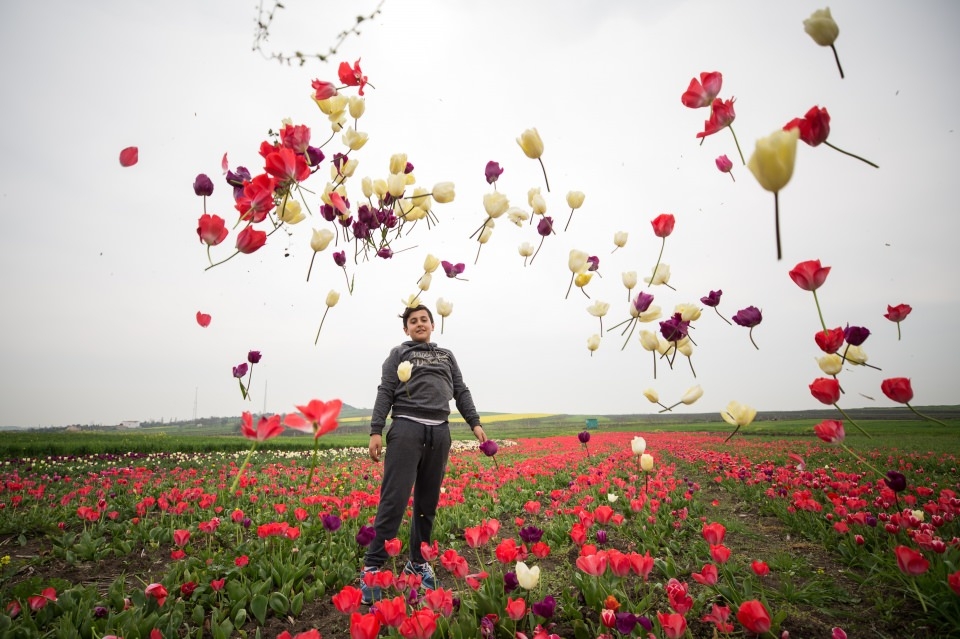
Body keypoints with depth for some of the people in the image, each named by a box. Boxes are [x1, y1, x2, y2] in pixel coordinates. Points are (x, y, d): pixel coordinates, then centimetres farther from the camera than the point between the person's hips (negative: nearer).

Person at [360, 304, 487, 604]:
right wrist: (376, 431, -7)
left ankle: (418, 561, 21)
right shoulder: (398, 353, 12)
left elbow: (461, 392, 18)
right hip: (407, 427, -4)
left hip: (439, 431, 4)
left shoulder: (447, 356, 23)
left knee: (428, 501, 8)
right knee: (395, 498, -9)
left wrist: (475, 423, 6)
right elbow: (385, 392, 3)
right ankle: (372, 566, -2)